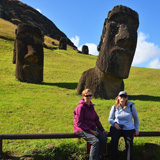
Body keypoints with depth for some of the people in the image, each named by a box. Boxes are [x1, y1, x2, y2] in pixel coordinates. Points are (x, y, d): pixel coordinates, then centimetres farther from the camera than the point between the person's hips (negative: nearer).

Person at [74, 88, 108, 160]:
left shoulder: (91, 106, 12)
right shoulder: (80, 107, -12)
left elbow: (96, 119, 18)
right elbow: (79, 123, -14)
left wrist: (102, 130, 9)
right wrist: (90, 130, -17)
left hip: (92, 128, 7)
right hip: (82, 130, -7)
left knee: (104, 138, -16)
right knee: (96, 141, -28)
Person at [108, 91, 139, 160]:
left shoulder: (131, 106, 2)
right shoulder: (114, 107, 3)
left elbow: (136, 118, 15)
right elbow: (110, 119, 11)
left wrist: (136, 129, 8)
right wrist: (115, 123, -10)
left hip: (128, 128, 0)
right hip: (116, 127, 1)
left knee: (129, 143, -25)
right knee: (114, 140, -26)